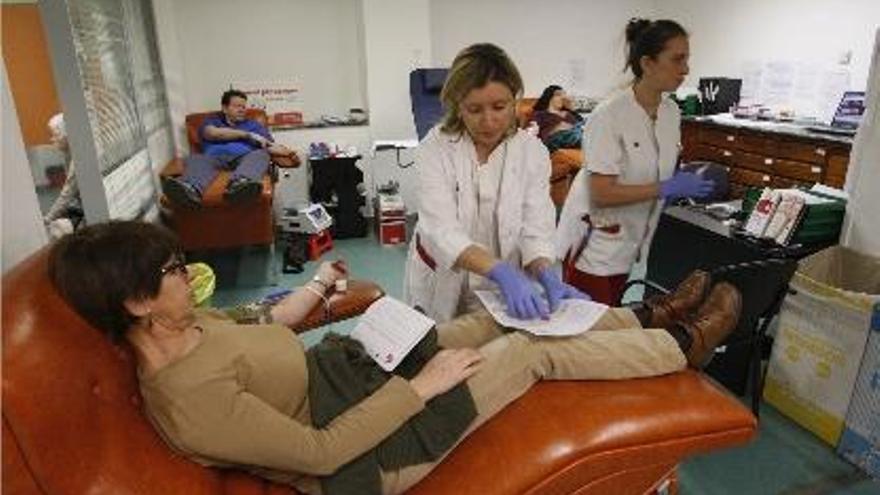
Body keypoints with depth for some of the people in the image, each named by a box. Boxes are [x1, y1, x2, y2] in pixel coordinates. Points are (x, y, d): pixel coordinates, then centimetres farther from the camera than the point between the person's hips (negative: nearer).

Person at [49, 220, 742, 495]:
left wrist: (315, 289, 20)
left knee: (503, 316, 7)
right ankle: (681, 346, 15)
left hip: (346, 370, 9)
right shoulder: (188, 399, -30)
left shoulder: (187, 323, -4)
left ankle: (645, 320, 25)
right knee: (533, 350, -7)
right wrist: (421, 387, -25)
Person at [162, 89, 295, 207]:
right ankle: (190, 189, -67)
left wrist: (285, 150, -9)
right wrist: (248, 135, 0)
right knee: (196, 158, -31)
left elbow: (269, 147, 17)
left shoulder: (254, 125, 32)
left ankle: (239, 185, -68)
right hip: (215, 156, 1)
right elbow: (213, 133, 3)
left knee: (260, 155, -34)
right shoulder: (212, 121, 28)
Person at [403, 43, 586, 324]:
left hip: (504, 294, 2)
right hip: (441, 292, -1)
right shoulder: (435, 148, -16)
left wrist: (548, 277, -34)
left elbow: (535, 231, -12)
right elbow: (442, 231, -27)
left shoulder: (533, 152, -9)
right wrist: (502, 272, -43)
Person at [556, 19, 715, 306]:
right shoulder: (610, 116, -21)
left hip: (631, 241, 7)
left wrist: (685, 184, -3)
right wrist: (666, 189, -24)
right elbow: (602, 194, -24)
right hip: (595, 242, -7)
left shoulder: (672, 112, 1)